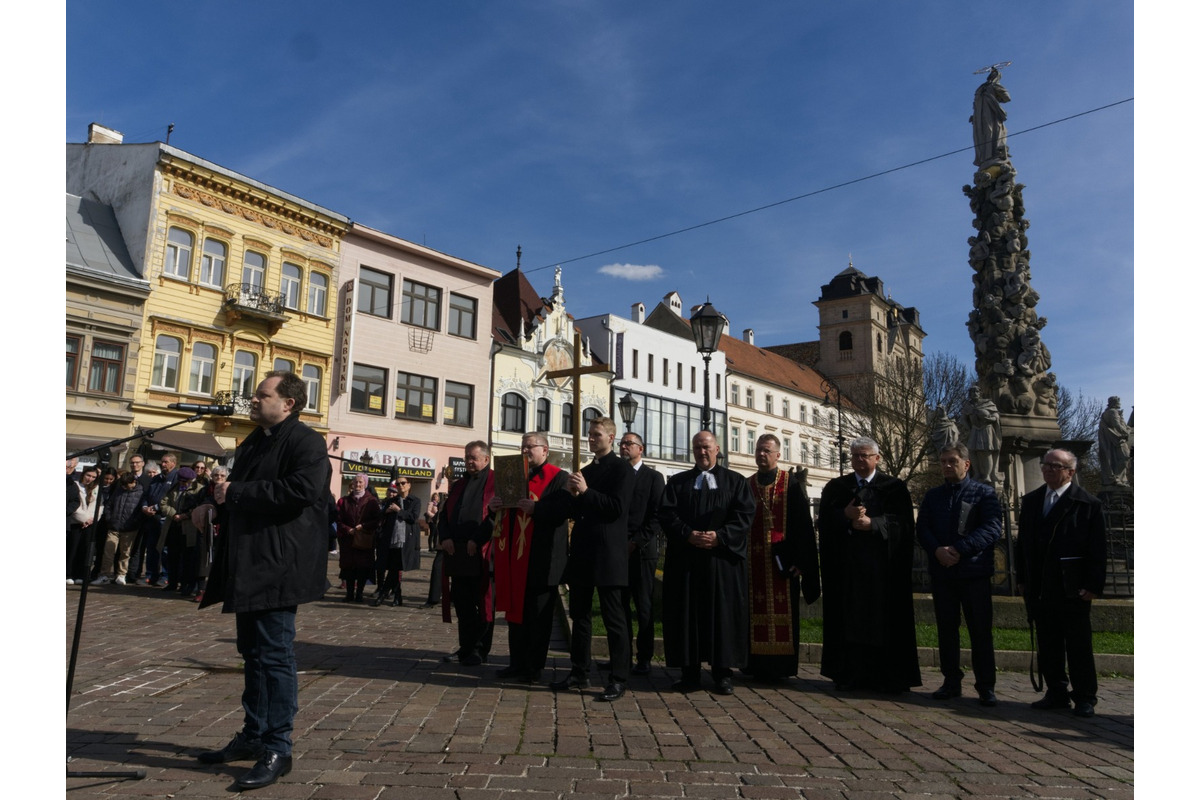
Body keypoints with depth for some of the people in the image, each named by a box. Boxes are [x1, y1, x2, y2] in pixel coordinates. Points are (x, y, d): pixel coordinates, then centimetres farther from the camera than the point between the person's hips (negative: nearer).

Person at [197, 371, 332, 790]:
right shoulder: (252, 443, 21)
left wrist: (236, 492, -20)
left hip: (278, 567, -10)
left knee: (274, 655, -6)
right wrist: (219, 492, 8)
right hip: (248, 566, 10)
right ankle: (254, 735, 29)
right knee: (254, 652, 17)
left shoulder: (305, 441, -10)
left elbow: (302, 489, -26)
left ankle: (277, 749, 3)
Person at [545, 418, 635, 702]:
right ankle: (579, 673, 23)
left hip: (608, 555, -8)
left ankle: (618, 680, 5)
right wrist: (571, 495, -4)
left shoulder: (621, 469, -4)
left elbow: (617, 508, -15)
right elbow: (574, 510, 16)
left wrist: (585, 492, -20)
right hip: (582, 553, 8)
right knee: (579, 615, 13)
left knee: (614, 619, -2)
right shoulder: (584, 471, 19)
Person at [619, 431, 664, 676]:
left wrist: (637, 541, -12)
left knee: (644, 606, 2)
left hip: (642, 549, -3)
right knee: (620, 604, 5)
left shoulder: (653, 477, 3)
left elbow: (658, 515, -5)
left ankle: (644, 658, 8)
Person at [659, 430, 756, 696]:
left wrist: (719, 537, -16)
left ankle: (723, 673, 10)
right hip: (685, 560, 1)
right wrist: (688, 535, -15)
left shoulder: (736, 481, 9)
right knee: (686, 614, 2)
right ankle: (689, 672, 9)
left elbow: (744, 516, -2)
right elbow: (666, 514, 1)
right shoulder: (677, 482, 12)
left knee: (723, 613, 1)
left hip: (723, 559, -1)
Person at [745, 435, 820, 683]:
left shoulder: (793, 484, 1)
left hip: (782, 560, -3)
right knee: (756, 614, 6)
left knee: (783, 614, 1)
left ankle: (781, 667, 10)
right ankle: (758, 665, 15)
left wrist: (800, 560, -12)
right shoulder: (746, 486, 11)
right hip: (753, 561, 3)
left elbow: (803, 525, -4)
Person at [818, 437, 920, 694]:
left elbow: (902, 521, -5)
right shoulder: (835, 487, 12)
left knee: (884, 620, 1)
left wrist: (872, 523, -18)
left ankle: (887, 677, 9)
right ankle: (849, 674, 10)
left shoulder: (895, 487, 7)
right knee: (849, 619, 3)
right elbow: (824, 521, 3)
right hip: (846, 565, 2)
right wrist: (846, 515, -15)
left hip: (883, 566, -1)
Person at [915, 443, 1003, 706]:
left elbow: (992, 527, -11)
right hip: (942, 573, 4)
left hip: (975, 572, -3)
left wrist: (959, 549, -19)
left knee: (980, 631, 1)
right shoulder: (933, 495, 13)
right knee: (946, 630, 9)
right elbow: (922, 528, 6)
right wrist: (937, 551, -14)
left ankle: (986, 686, 10)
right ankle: (951, 681, 18)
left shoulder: (984, 492, 1)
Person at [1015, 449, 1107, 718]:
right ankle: (1057, 693, 22)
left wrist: (1093, 585, -12)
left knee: (1079, 647, 5)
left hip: (1073, 591, -5)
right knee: (1048, 646, 11)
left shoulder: (1088, 504, -5)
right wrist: (1022, 579, 9)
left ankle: (1085, 698, 17)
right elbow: (1023, 542, 13)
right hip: (1040, 590, 5)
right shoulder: (1031, 501, 11)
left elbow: (1098, 549, -7)